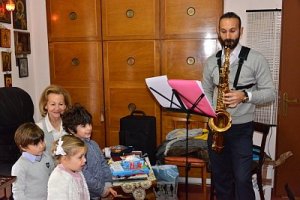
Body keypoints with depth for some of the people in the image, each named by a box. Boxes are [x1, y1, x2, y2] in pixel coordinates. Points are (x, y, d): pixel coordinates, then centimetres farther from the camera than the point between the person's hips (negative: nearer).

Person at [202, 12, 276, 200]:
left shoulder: (256, 59, -6)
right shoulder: (211, 62, 5)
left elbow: (270, 93, -6)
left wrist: (245, 96, -23)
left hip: (242, 128, -3)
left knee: (242, 179, -3)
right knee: (220, 177, 14)